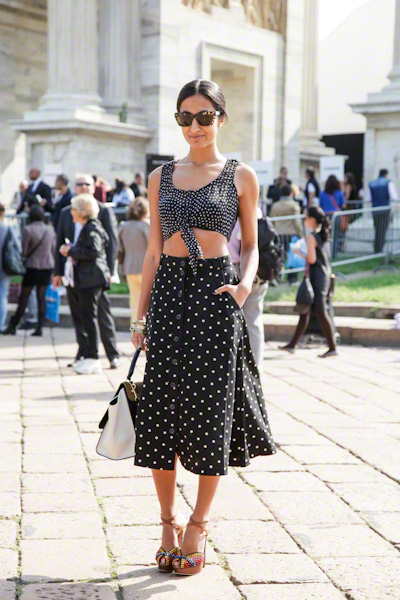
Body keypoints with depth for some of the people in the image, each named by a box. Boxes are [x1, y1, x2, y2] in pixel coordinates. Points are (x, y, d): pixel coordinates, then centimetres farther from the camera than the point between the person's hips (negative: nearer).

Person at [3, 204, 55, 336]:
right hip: (47, 266, 4)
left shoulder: (28, 229, -12)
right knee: (41, 297, 7)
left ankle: (13, 326, 8)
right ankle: (40, 327, 4)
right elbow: (53, 250, 9)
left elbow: (24, 251, -11)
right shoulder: (50, 229, 3)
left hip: (32, 266, -4)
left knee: (24, 296, 2)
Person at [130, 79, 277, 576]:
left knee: (209, 408, -1)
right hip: (168, 290, 3)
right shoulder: (161, 177, 11)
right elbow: (154, 250, 12)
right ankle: (169, 523, 13)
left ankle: (198, 525, 13)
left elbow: (251, 246, 8)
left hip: (215, 291, -2)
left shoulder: (241, 176, 4)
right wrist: (140, 315, 7)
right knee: (161, 409, 0)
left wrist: (244, 285, -12)